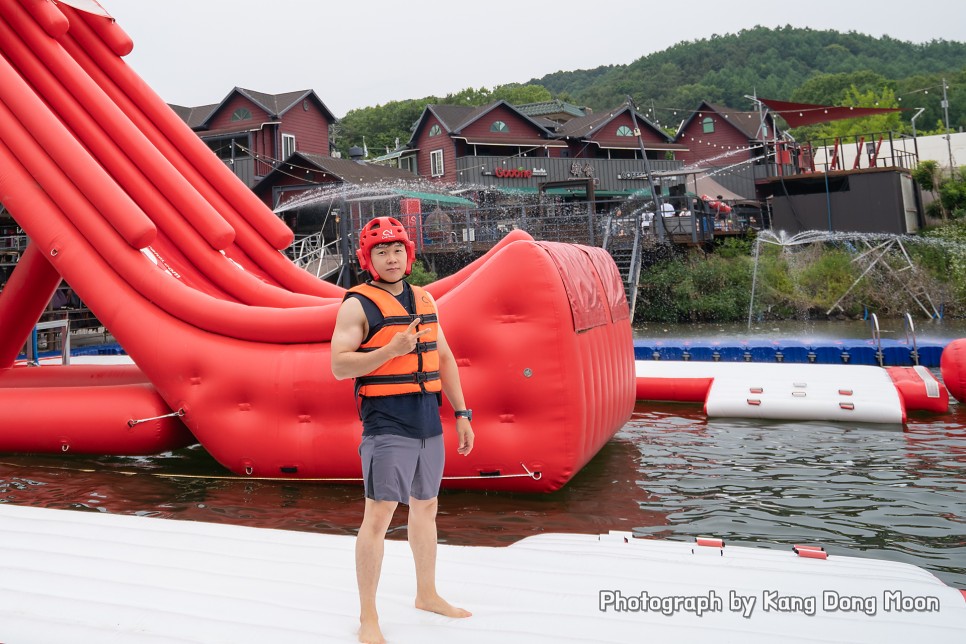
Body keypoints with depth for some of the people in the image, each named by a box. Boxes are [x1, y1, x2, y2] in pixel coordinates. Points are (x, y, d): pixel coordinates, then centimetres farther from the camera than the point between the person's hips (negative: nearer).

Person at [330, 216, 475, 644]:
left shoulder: (424, 299, 12)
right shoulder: (358, 305, -7)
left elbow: (444, 358, 16)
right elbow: (339, 366, -13)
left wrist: (461, 414, 12)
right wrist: (390, 349, -25)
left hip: (429, 424, 7)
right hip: (387, 426, -7)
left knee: (425, 509, 18)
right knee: (378, 516, -5)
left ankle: (426, 594, 36)